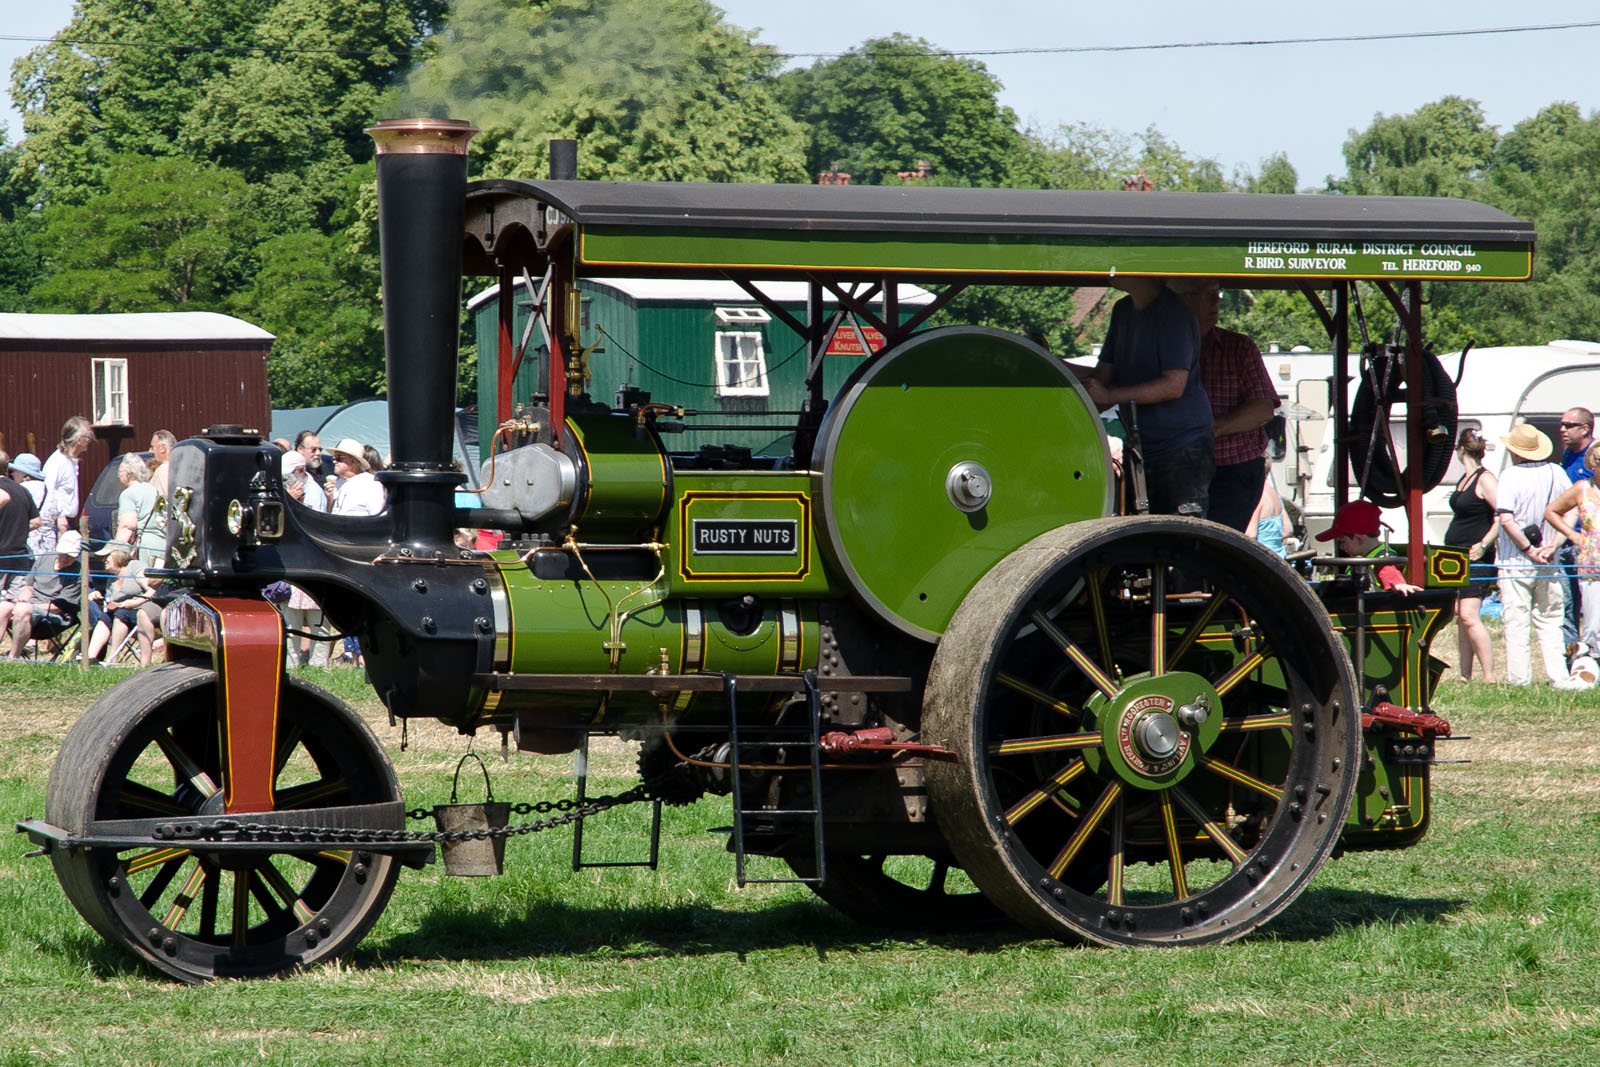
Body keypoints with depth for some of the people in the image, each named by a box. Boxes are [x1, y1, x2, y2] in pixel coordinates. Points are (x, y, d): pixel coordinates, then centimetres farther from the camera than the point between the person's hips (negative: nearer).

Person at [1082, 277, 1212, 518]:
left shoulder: (1174, 313, -14)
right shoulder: (1123, 310, 13)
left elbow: (1174, 385, -20)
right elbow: (1104, 373, 16)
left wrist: (1110, 395, -23)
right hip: (1140, 449, 8)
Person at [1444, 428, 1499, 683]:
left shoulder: (1485, 480, -11)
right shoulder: (1464, 479, 16)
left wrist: (1484, 544, -22)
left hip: (1476, 558, -10)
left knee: (1469, 616, -17)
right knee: (1460, 618, 8)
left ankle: (1489, 676, -18)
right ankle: (1465, 677, 11)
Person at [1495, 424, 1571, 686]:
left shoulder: (1510, 475, -12)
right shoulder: (1556, 473, 3)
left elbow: (1506, 519, -22)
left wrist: (1528, 550, -13)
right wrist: (1553, 545, -2)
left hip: (1515, 563, -5)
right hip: (1548, 565, 5)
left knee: (1516, 624, 0)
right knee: (1549, 621, 12)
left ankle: (1519, 679, -1)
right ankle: (1557, 676, 9)